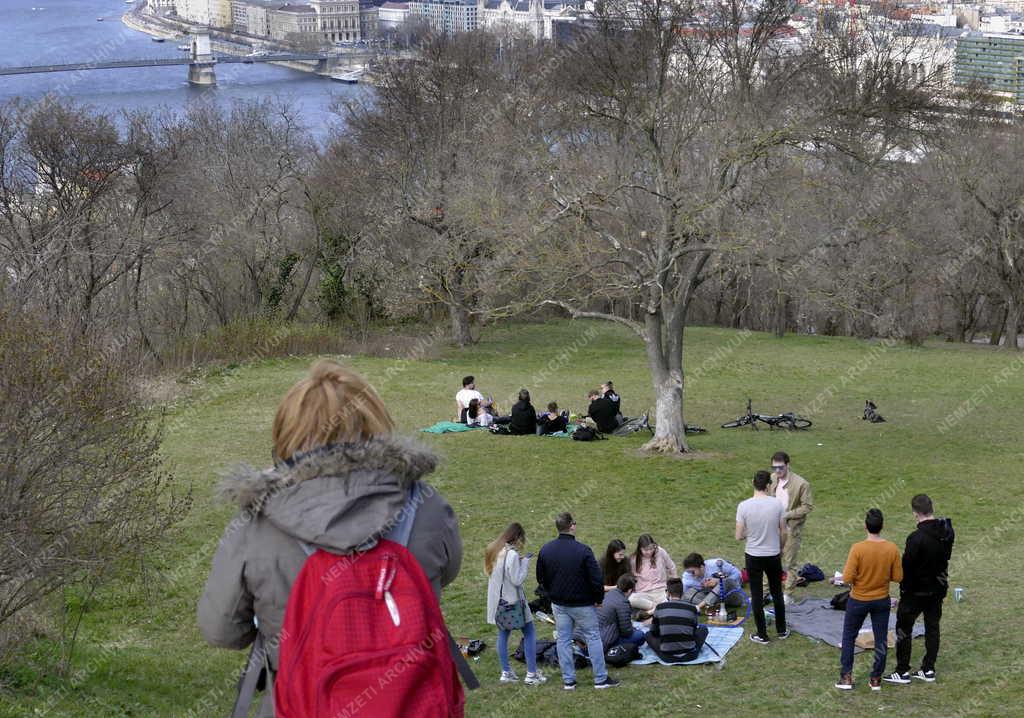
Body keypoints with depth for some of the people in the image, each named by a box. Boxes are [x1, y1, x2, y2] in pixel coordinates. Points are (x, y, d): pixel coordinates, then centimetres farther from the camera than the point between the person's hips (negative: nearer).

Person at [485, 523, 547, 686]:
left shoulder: (494, 551, 5)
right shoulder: (512, 555, -20)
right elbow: (517, 579, -19)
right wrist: (525, 562, -10)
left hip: (497, 600, 8)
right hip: (512, 600, -8)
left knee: (503, 634, 13)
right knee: (529, 633, 3)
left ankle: (506, 673, 16)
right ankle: (531, 674, 3)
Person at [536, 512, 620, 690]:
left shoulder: (545, 550, -3)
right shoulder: (583, 550, -19)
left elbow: (541, 579, 8)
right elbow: (595, 579, -16)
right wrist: (599, 598, 0)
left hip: (559, 604, 4)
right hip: (583, 604, -4)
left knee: (563, 640, 11)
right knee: (593, 638, 6)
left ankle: (568, 680, 13)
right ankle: (601, 679, 8)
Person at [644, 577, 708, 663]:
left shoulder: (660, 607, -1)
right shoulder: (692, 608, 0)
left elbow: (654, 632, 10)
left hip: (667, 657, -1)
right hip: (689, 656, 1)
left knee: (649, 635, 27)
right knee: (703, 628, 27)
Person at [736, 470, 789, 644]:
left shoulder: (744, 506, -16)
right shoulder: (777, 504, -12)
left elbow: (739, 536, -11)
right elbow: (783, 533, -3)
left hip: (753, 556, -2)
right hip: (773, 556, 2)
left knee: (757, 596, 9)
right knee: (777, 593, 19)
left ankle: (762, 635, 15)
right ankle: (782, 630, 30)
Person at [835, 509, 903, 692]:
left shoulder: (858, 548, -23)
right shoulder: (892, 549, -14)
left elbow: (847, 578, -22)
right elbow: (898, 577, -6)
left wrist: (859, 576, 0)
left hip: (858, 601, -2)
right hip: (882, 601, 2)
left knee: (849, 637, 16)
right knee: (881, 640, 15)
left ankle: (846, 677, 16)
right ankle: (876, 679, 20)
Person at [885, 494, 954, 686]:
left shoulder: (916, 538, -26)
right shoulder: (947, 532, -5)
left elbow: (907, 568, -19)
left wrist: (904, 592, -7)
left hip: (917, 591, -7)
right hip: (938, 588, 7)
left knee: (904, 628, 6)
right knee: (932, 627, 15)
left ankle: (902, 672, 10)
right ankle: (928, 670, 21)